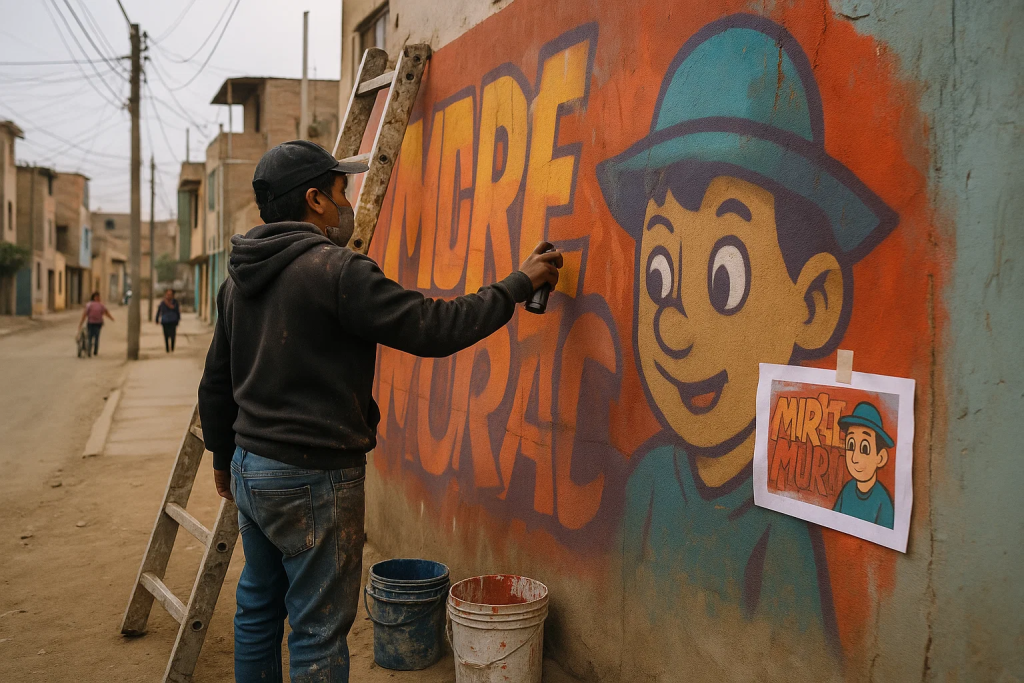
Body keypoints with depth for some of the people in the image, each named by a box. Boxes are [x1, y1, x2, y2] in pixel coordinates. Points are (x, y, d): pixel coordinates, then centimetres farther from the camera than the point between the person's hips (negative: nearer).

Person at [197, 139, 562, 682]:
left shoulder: (239, 277, 9)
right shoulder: (335, 270, -19)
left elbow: (217, 381, 15)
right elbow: (433, 328, -19)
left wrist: (224, 454, 27)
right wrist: (518, 284, -8)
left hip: (250, 468, 9)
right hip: (313, 479, -9)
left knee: (258, 606, 22)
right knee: (318, 629, 3)